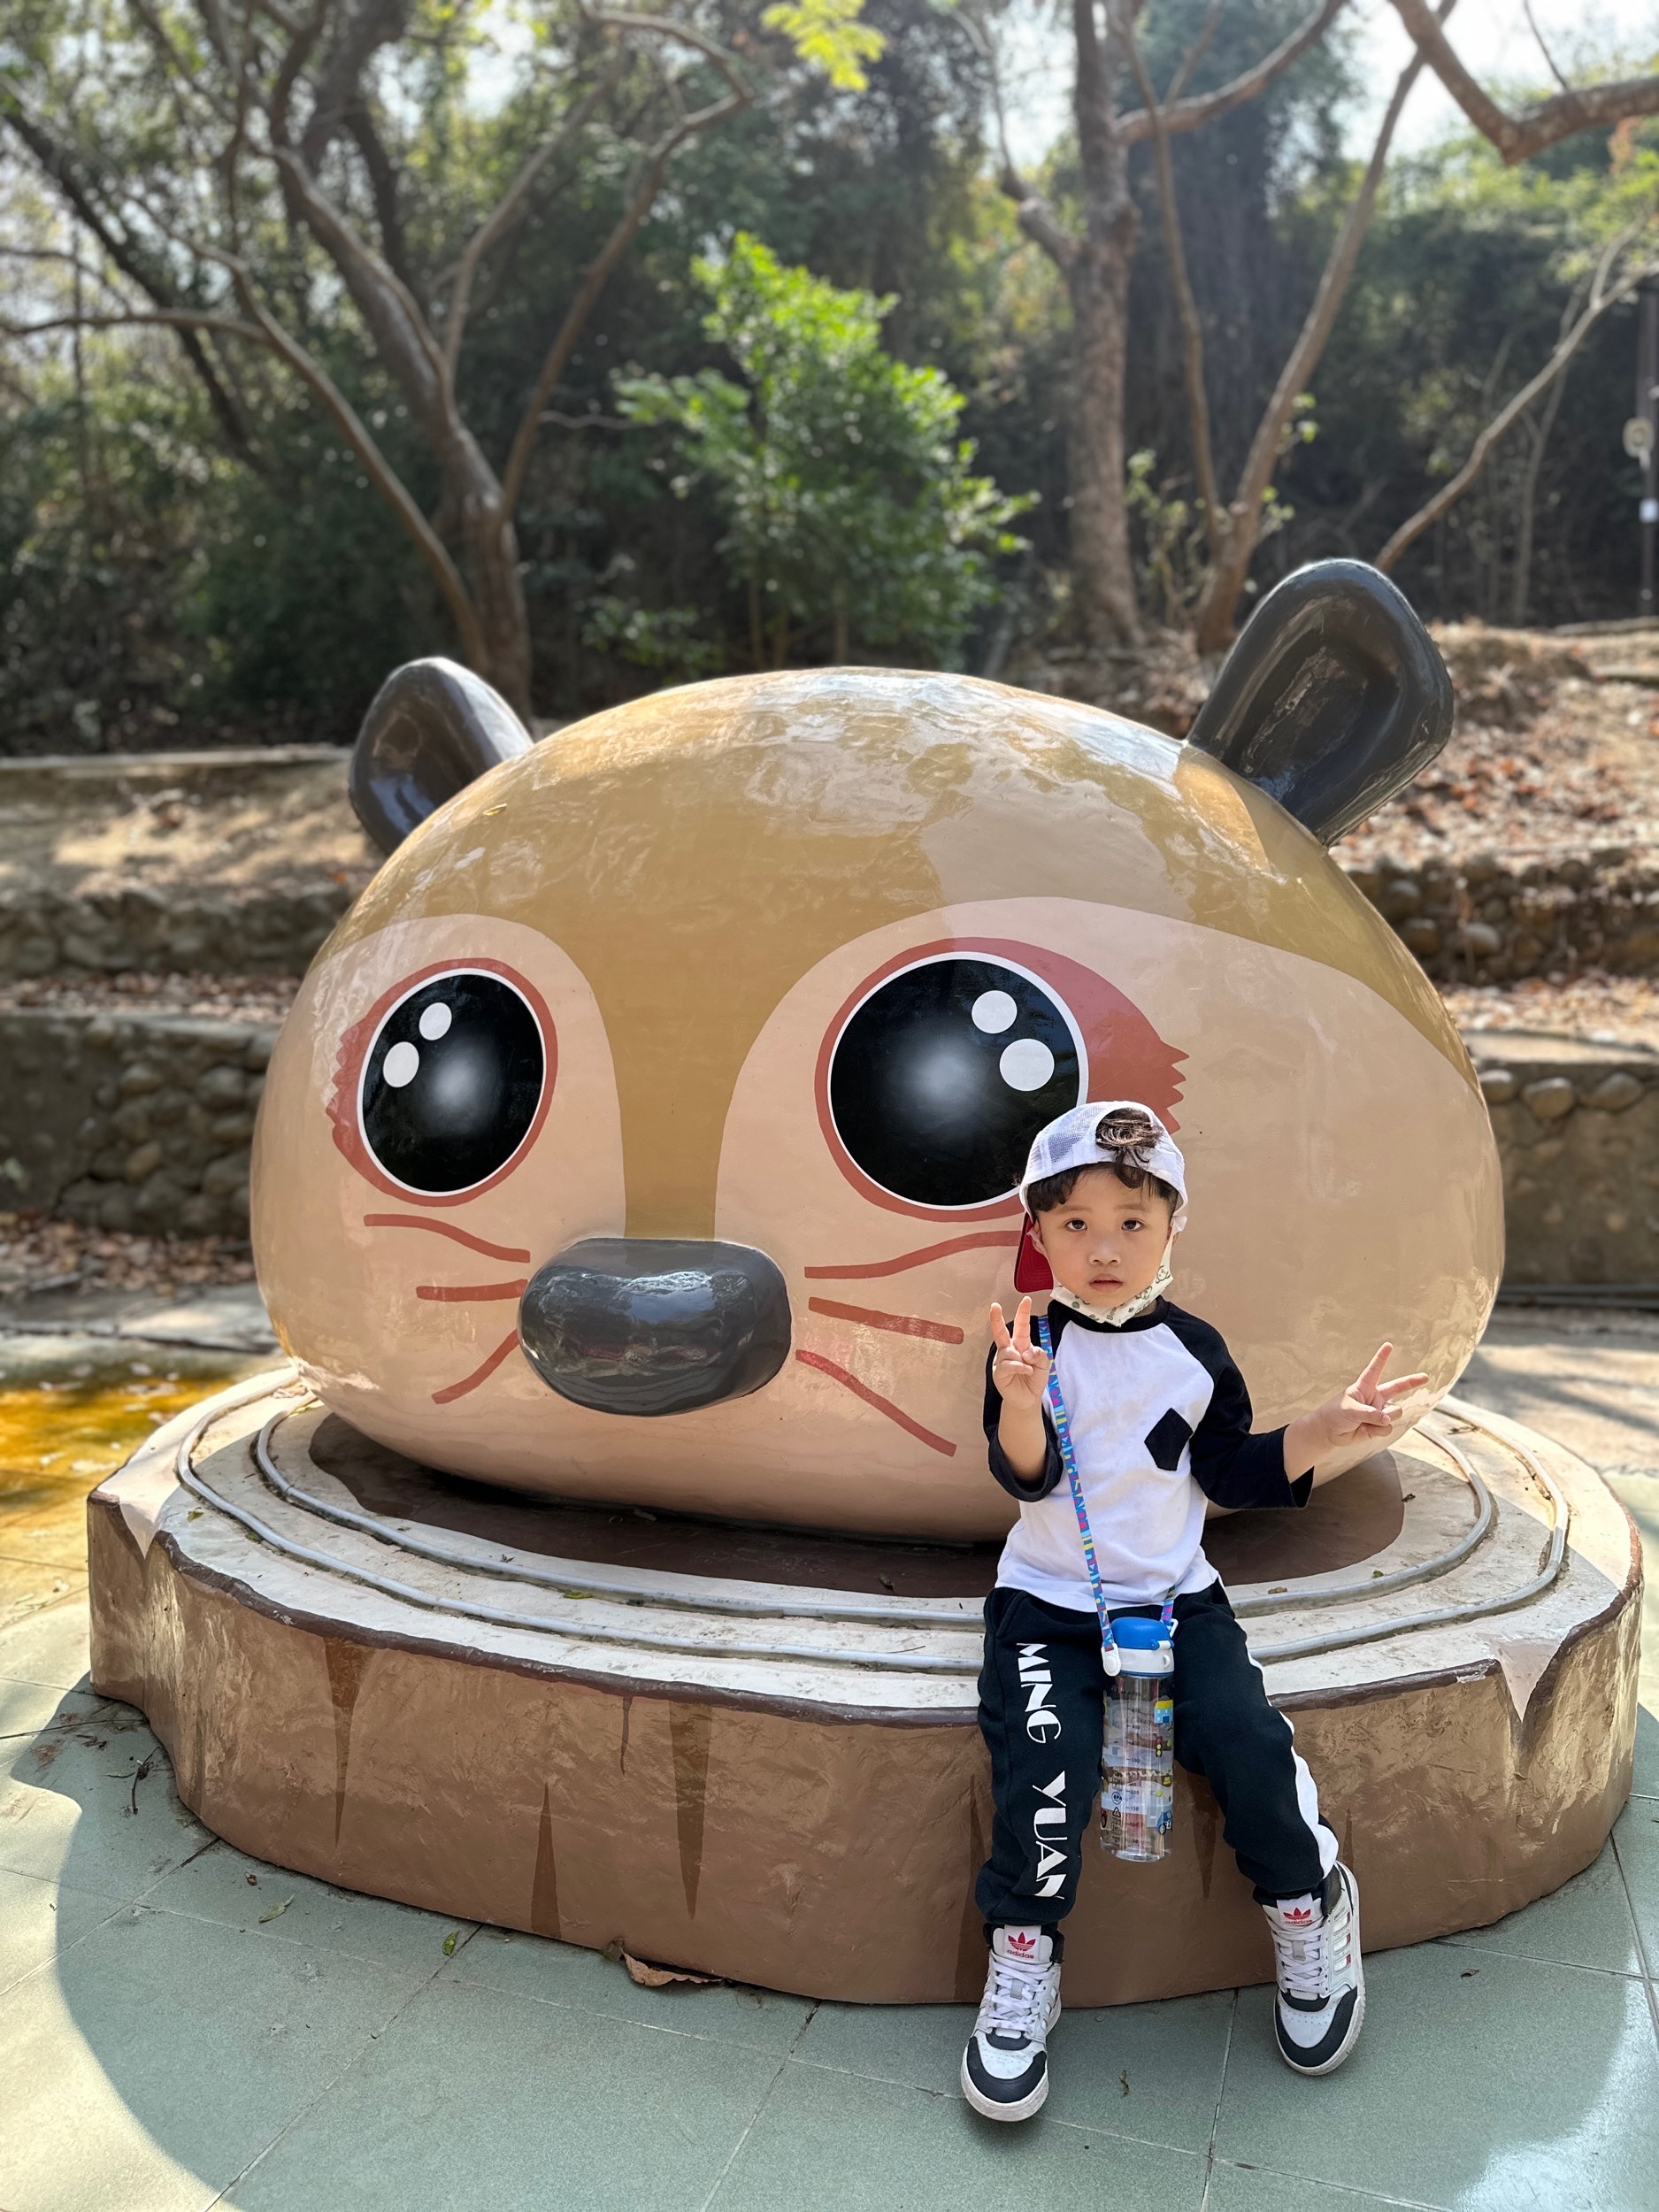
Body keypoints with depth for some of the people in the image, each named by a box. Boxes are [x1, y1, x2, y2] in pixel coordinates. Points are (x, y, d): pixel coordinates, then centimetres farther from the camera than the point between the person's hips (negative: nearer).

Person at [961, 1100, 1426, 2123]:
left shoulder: (1193, 1349, 3)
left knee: (1248, 1742, -18)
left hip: (1177, 1597, 2)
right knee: (1045, 1759, -24)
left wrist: (1326, 1429, -3)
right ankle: (1023, 1964, -2)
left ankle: (1311, 1911, 12)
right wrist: (1020, 1408, -38)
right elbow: (1026, 1476, -16)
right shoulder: (1031, 1347, -6)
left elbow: (1234, 1472, 10)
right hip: (1047, 1605, -2)